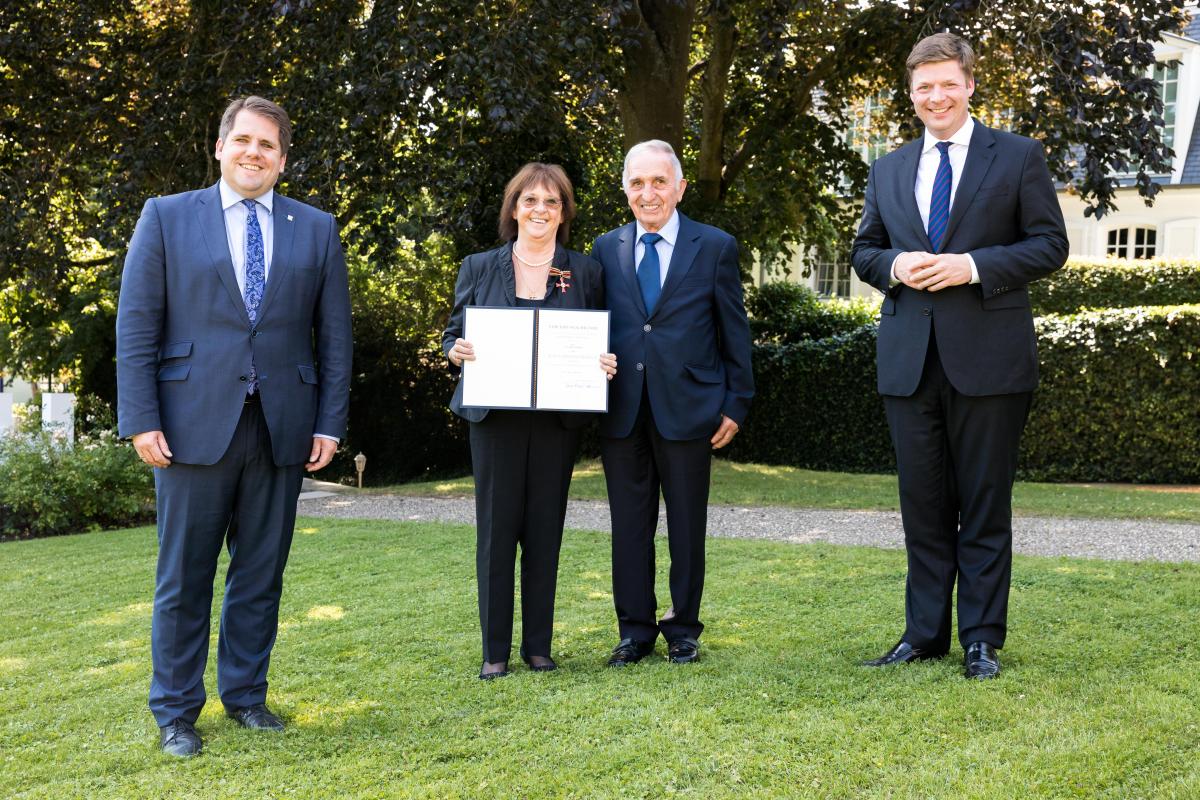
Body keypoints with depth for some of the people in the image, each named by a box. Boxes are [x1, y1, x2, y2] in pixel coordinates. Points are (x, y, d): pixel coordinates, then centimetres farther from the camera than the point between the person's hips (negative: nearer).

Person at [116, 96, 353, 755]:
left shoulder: (317, 230, 10)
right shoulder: (166, 217, 5)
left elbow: (334, 336, 9)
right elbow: (136, 326, 1)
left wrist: (330, 423, 1)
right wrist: (141, 420, -7)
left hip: (282, 428, 2)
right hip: (194, 424, -2)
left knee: (261, 575, 10)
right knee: (184, 577, 5)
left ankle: (246, 695, 25)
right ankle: (176, 712, 17)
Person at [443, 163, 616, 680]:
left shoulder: (585, 272, 7)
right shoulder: (479, 268, 7)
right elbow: (454, 333, 10)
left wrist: (606, 365, -11)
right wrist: (455, 351, -12)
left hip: (558, 419, 1)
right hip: (496, 417, 0)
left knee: (545, 529, 5)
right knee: (496, 529, 0)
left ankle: (537, 646, 16)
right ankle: (494, 650, 9)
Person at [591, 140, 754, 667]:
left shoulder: (715, 247, 1)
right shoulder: (606, 249, 9)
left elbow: (735, 332, 2)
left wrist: (736, 403, -2)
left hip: (687, 407, -2)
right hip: (622, 411, 2)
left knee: (687, 524, 7)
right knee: (629, 524, 8)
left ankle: (683, 629, 20)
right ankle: (635, 629, 19)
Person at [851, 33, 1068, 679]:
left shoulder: (1018, 157, 3)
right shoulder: (887, 171, 14)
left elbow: (1050, 245, -1)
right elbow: (863, 251, 17)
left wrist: (972, 265, -15)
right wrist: (895, 265, -6)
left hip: (987, 357, -3)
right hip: (910, 359, 4)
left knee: (985, 506, 3)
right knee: (923, 505, 9)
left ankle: (982, 641, 13)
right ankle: (924, 634, 19)